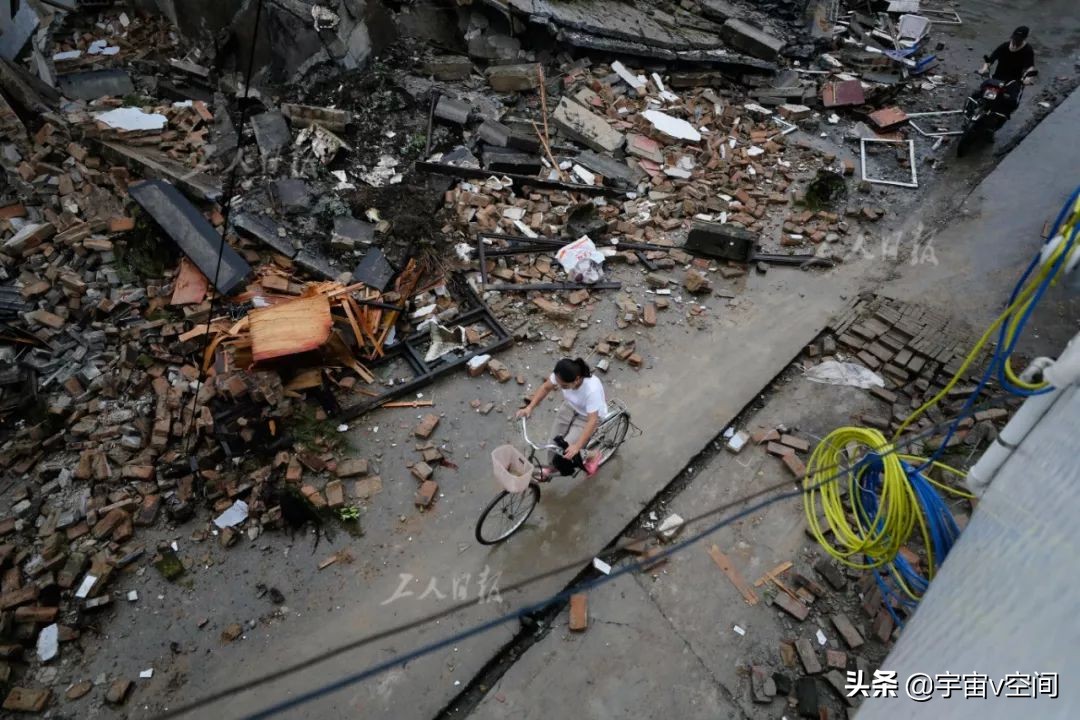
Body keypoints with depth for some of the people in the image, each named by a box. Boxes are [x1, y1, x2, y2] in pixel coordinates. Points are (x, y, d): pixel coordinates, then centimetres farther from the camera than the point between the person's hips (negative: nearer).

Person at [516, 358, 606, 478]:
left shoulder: (592, 389, -42)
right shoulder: (561, 376, -27)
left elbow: (592, 421, -38)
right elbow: (545, 388, -8)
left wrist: (577, 446, -42)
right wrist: (530, 407, -19)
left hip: (588, 416, -5)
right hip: (571, 406, 5)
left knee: (567, 448, -15)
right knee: (555, 440, 4)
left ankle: (591, 458, 15)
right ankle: (553, 466, 33)